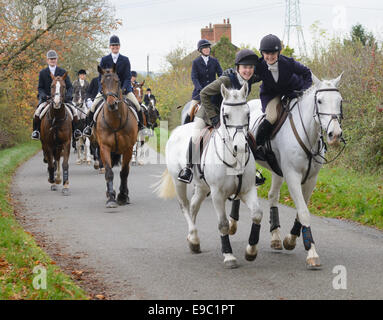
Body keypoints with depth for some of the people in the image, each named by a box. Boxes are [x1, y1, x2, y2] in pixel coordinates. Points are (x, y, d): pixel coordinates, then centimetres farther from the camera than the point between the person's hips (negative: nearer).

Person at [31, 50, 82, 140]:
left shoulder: (63, 72, 10)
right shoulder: (43, 73, 10)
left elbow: (69, 87, 8)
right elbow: (40, 88, 8)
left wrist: (68, 95, -13)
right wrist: (43, 95, -14)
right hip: (47, 98, -1)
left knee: (74, 111, -21)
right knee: (38, 111, -29)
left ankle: (75, 130, -5)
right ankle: (36, 130, -13)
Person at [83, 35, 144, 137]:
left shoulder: (125, 60, 0)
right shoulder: (104, 60, 0)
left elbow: (128, 77, -4)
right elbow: (100, 77, -1)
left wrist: (123, 89, -20)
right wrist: (103, 89, -16)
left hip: (123, 88, 0)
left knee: (137, 106, -14)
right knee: (94, 105, -17)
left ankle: (140, 126, 3)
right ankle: (89, 126, 2)